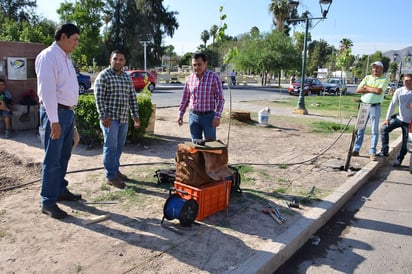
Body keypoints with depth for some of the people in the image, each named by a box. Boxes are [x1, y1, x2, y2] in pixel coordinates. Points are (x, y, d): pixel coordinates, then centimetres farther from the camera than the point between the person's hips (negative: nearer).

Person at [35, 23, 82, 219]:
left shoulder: (65, 58, 16)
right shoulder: (48, 56, -12)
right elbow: (47, 90, -20)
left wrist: (69, 114, 13)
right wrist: (54, 121, -24)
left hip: (68, 112, 9)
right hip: (56, 113, -9)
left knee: (64, 156, 17)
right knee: (52, 159, -4)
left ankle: (61, 191, 30)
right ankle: (48, 202, 5)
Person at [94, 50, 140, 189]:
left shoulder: (127, 77, 13)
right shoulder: (103, 76, -6)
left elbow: (132, 97, 15)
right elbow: (99, 98, -11)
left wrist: (135, 115, 10)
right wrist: (103, 116, -17)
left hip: (124, 118, 6)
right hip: (110, 118, -6)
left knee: (119, 146, 14)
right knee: (111, 147, -2)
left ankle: (115, 170, 28)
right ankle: (111, 176, 6)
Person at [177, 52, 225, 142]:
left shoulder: (214, 77, -6)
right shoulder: (189, 78, 6)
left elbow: (220, 99, -7)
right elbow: (185, 98, 14)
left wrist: (217, 116, -14)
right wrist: (180, 114, 9)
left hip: (209, 116, -3)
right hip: (193, 116, 4)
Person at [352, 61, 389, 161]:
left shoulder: (384, 80, 0)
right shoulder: (367, 77, 11)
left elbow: (379, 91, -18)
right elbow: (358, 90, 0)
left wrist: (367, 87, -5)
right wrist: (373, 89, -9)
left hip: (375, 107, -3)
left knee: (375, 130, 0)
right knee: (360, 129, 6)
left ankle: (372, 153, 3)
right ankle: (356, 150, 12)